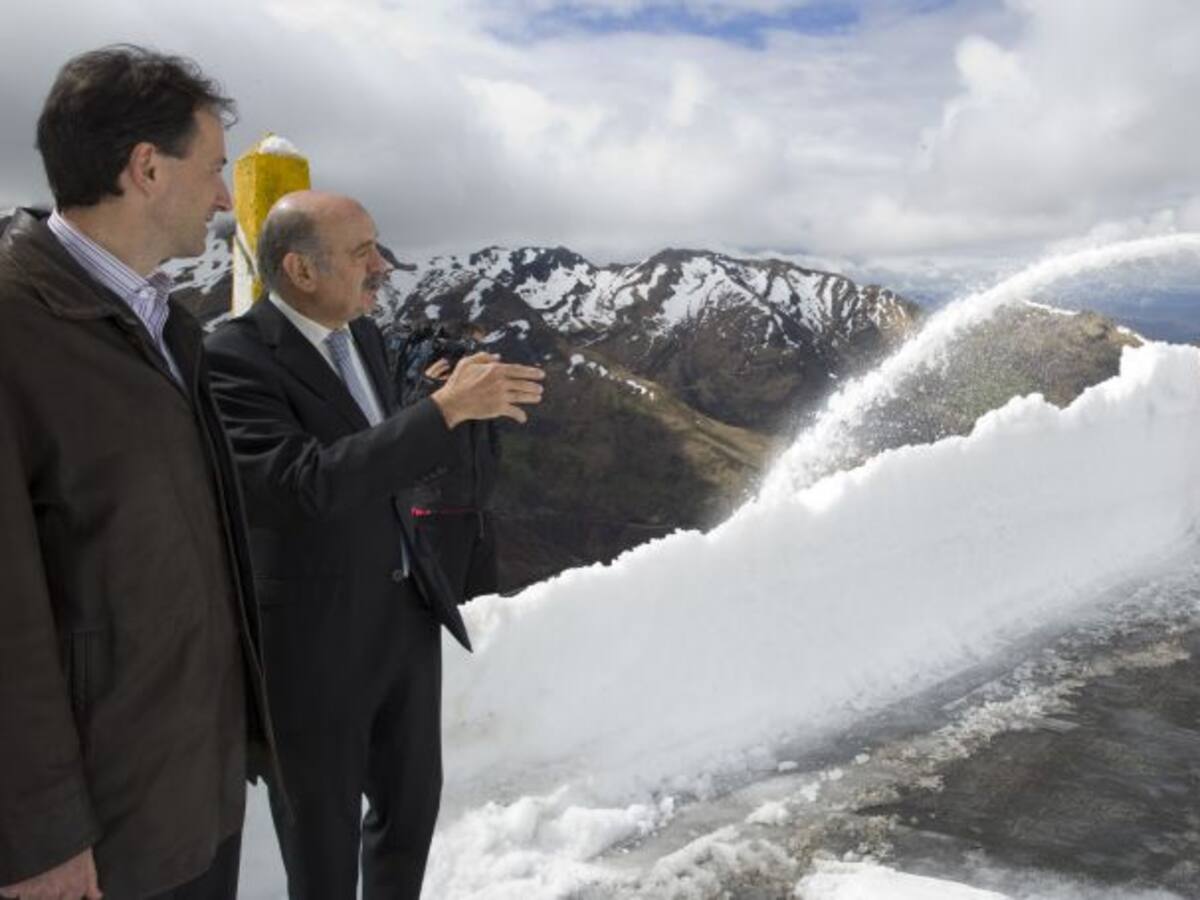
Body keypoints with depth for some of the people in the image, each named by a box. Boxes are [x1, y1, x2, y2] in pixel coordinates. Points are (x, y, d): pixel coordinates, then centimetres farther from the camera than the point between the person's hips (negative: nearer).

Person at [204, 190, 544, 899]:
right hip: (315, 642, -7)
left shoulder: (363, 334, 6)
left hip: (406, 617, 7)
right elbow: (311, 482, -32)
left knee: (412, 806, 21)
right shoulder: (233, 358, -19)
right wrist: (445, 407, -31)